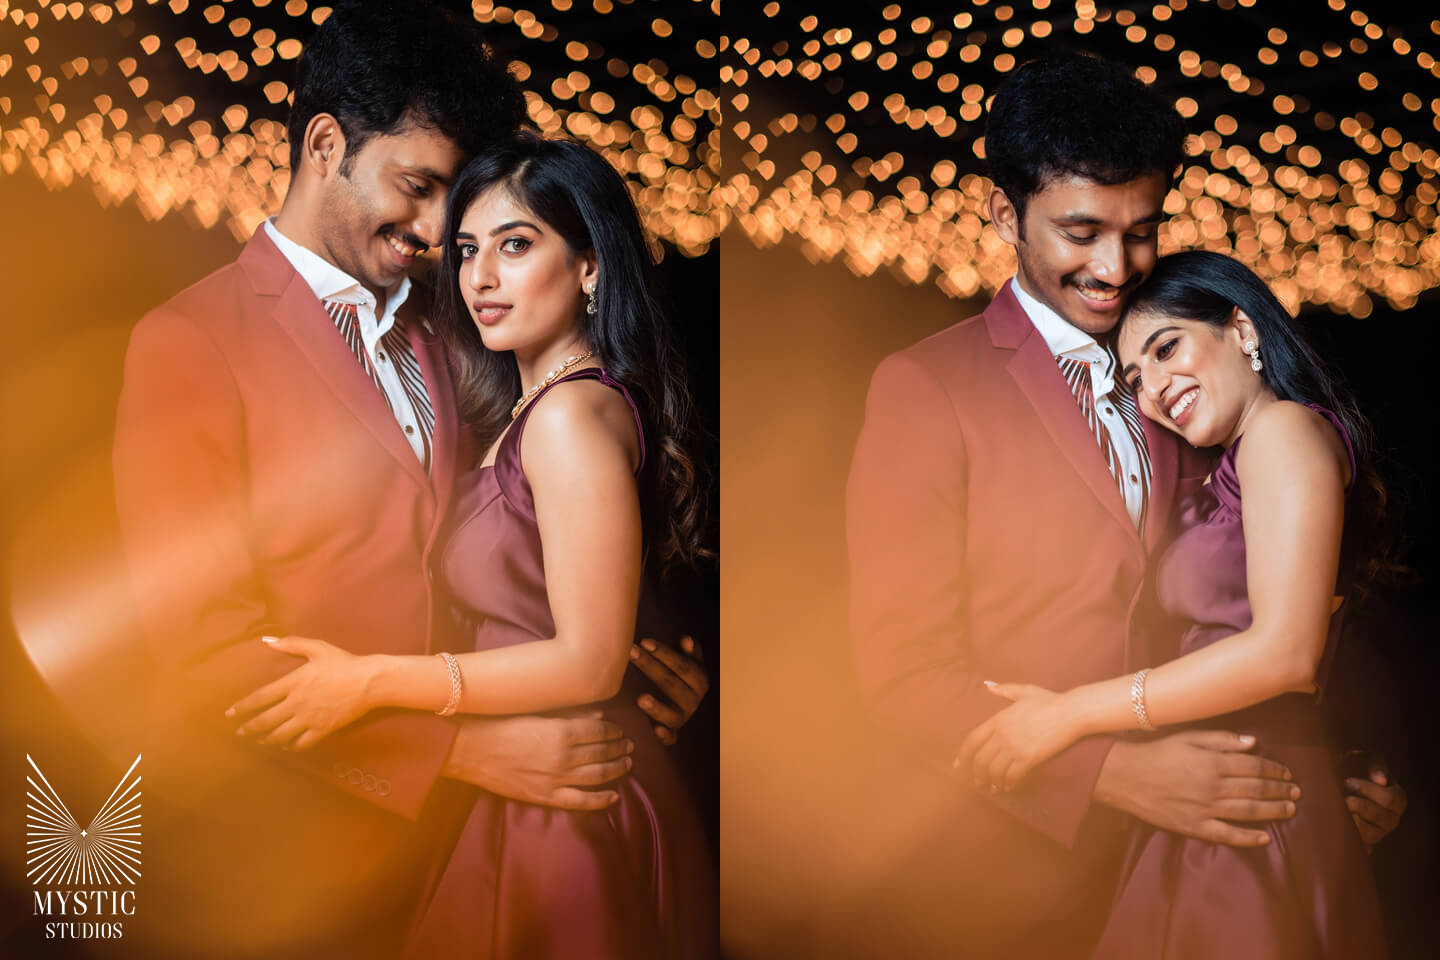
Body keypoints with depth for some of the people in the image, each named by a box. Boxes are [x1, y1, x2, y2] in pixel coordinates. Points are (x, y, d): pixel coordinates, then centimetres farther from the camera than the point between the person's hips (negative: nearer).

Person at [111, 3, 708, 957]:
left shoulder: (431, 334, 12)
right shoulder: (190, 342, -10)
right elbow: (208, 652, -16)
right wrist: (466, 748, -21)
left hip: (435, 834, 6)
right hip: (271, 858, -5)